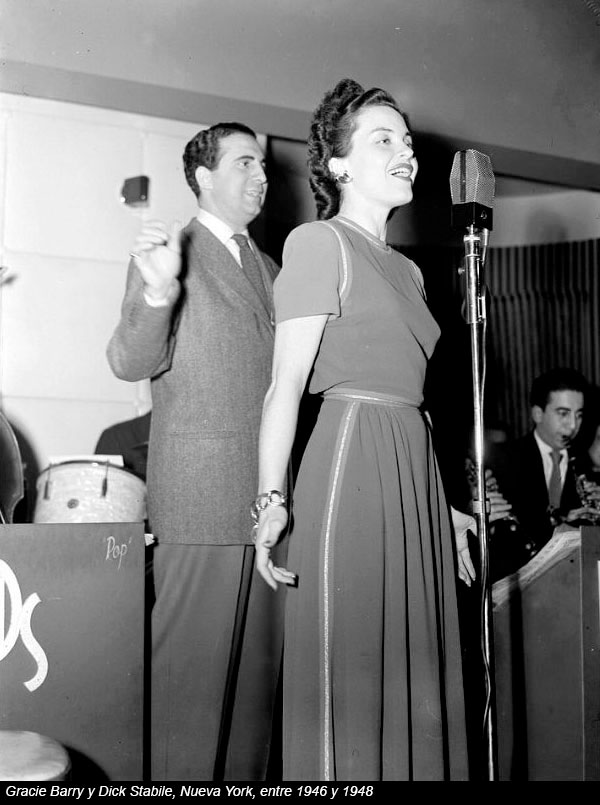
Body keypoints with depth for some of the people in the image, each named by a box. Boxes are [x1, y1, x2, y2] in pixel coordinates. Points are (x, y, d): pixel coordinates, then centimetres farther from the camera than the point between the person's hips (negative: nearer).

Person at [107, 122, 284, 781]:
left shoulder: (268, 269, 22)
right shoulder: (168, 253, 2)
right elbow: (130, 362, -10)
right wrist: (158, 289, -27)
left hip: (270, 494, 6)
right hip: (199, 491, -6)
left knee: (260, 661, 8)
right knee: (194, 661, -6)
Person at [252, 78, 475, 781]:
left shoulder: (407, 270, 22)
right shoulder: (318, 243, -2)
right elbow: (286, 385, -9)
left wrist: (443, 506, 18)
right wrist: (272, 500, -18)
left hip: (416, 473, 8)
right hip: (352, 460, -8)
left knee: (414, 677, 8)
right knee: (350, 677, -5)